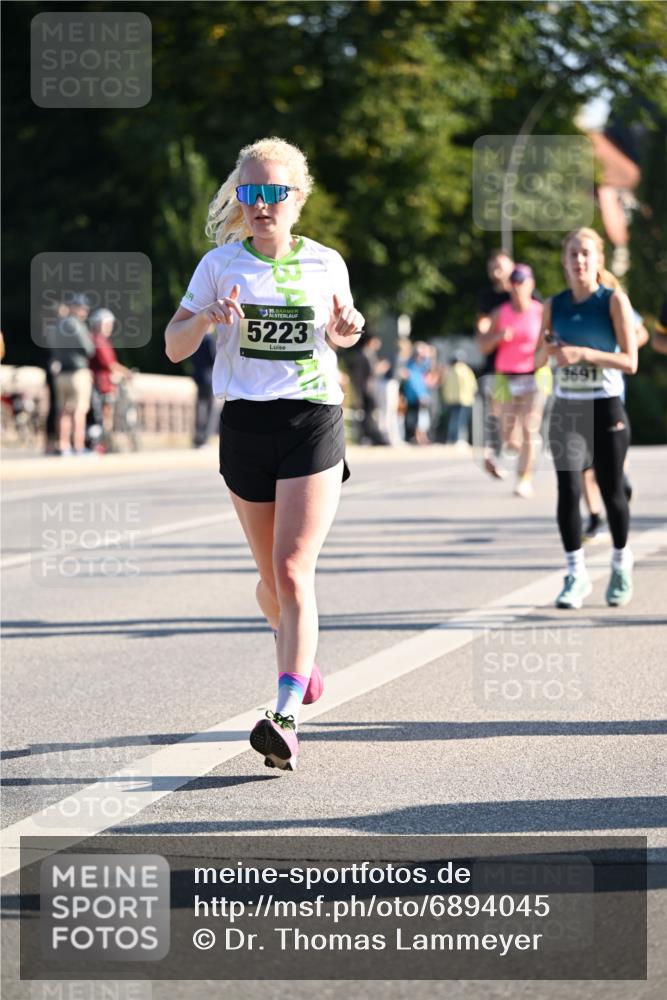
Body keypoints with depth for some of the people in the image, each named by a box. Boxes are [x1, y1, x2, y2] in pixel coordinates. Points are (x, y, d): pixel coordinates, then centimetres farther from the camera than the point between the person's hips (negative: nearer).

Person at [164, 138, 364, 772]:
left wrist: (347, 331, -1)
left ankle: (285, 719, -22)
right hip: (244, 424, 2)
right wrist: (207, 318, -15)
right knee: (272, 577, 12)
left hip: (313, 422, -2)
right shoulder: (220, 265, 3)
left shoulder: (326, 265, 4)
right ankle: (296, 650, 45)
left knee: (293, 573, -15)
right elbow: (174, 347, 5)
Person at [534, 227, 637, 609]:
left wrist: (582, 353, -22)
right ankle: (576, 574, -1)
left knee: (611, 491, 5)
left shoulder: (614, 300, -5)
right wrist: (548, 348, -10)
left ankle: (622, 561, 29)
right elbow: (538, 361, 13)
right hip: (566, 407, 2)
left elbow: (630, 362, -11)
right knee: (568, 491, -9)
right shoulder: (555, 305, 6)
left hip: (606, 409, -2)